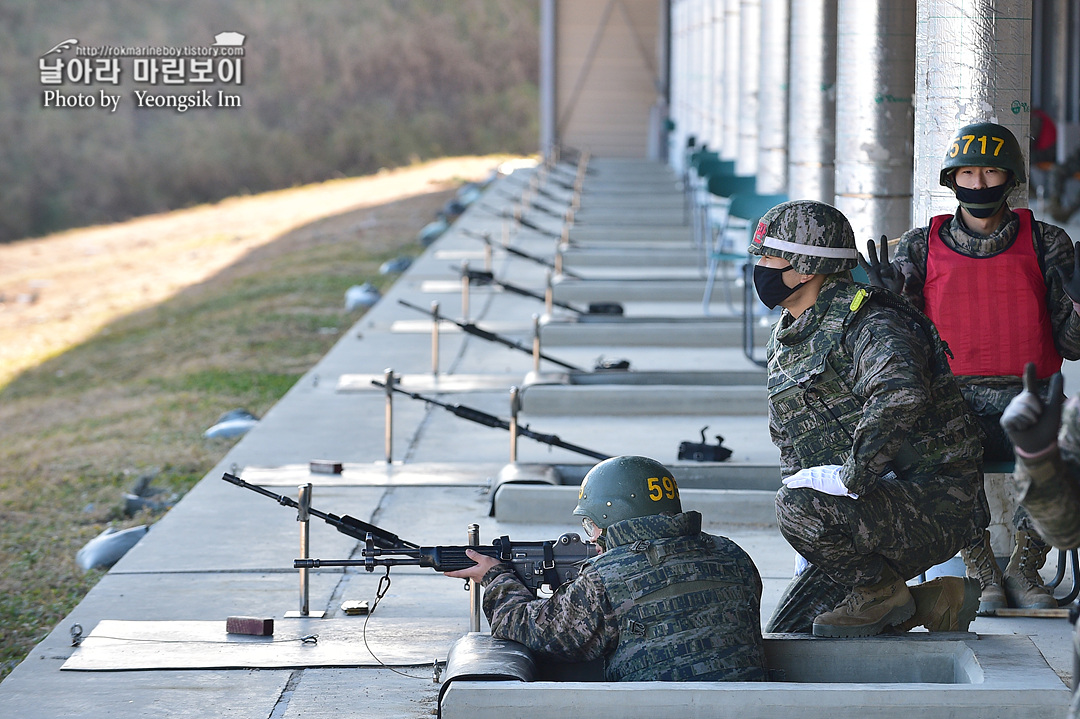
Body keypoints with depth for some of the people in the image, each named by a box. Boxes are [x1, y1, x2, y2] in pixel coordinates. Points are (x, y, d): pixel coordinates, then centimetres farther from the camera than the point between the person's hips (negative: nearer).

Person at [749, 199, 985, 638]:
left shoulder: (867, 325, -18)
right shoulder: (787, 339, 13)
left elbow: (900, 399, -40)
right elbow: (790, 440, 25)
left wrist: (851, 480, -33)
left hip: (934, 504, -10)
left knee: (799, 509, -33)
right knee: (788, 636, 6)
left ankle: (880, 594, -8)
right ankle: (933, 605, 15)